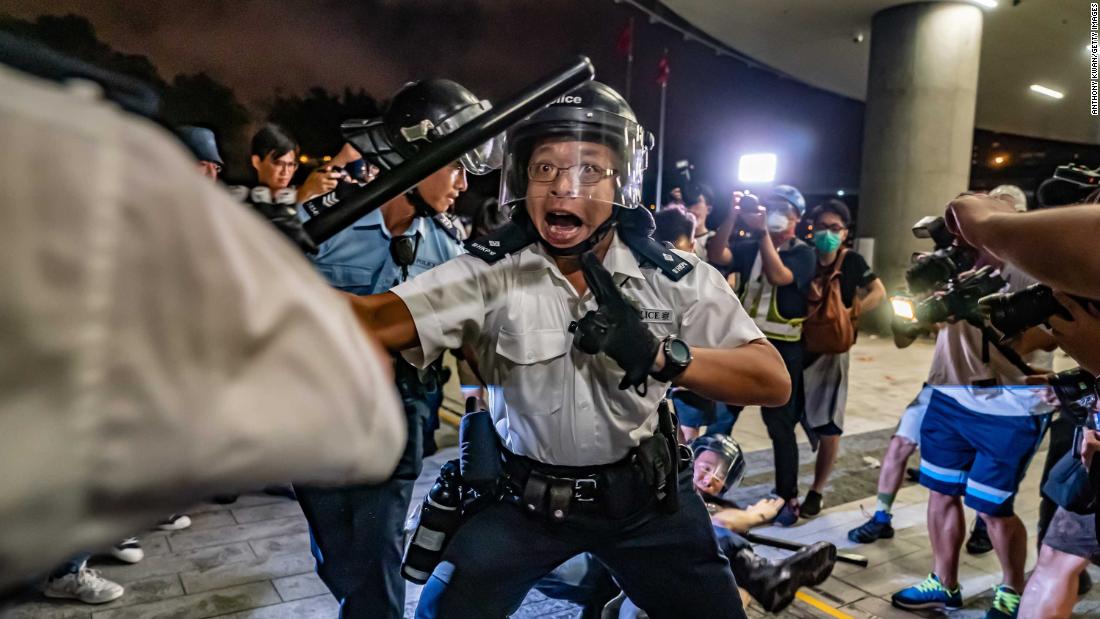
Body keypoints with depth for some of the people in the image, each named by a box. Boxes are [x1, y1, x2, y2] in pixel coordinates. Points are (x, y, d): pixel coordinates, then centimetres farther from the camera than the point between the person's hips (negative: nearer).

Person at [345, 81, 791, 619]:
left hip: (644, 490, 2)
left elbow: (774, 382, -18)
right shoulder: (490, 271, -18)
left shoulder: (672, 277, -13)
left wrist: (661, 355, -34)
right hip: (524, 493, -1)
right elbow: (377, 320, -32)